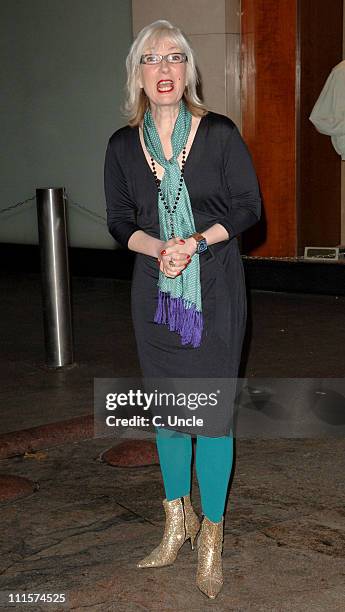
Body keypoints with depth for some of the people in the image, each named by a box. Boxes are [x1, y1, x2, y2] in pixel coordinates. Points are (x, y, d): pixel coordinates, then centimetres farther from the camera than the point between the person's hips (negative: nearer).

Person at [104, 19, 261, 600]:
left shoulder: (220, 133, -4)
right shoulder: (123, 145, 4)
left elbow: (248, 207, -4)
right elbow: (120, 221, 5)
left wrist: (196, 241, -18)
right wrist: (158, 248, -16)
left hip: (215, 289, -3)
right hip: (156, 290, 3)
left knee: (212, 407, -1)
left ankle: (211, 534, 15)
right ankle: (178, 519, 32)